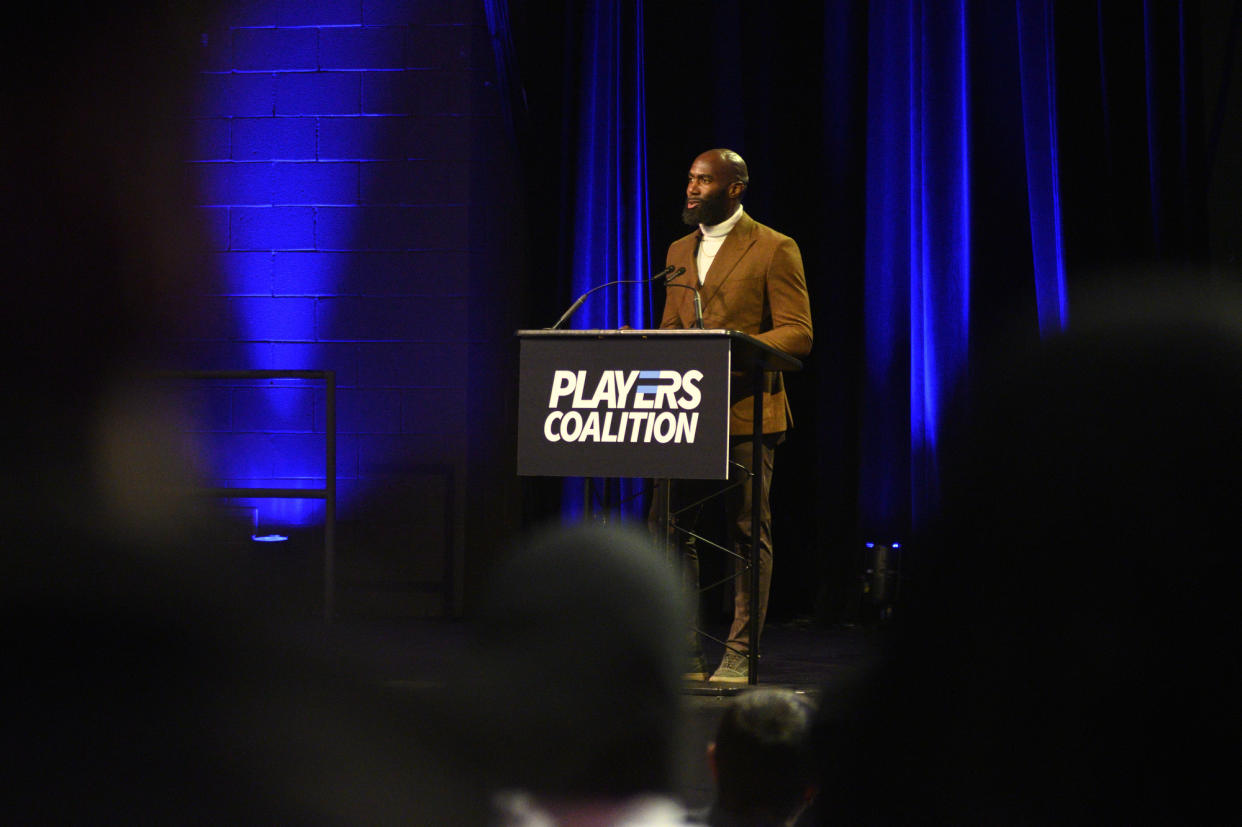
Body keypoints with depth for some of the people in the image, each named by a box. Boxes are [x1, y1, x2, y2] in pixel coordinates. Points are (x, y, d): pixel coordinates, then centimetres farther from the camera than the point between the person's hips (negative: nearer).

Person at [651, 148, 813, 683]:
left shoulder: (774, 250, -3)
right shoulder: (679, 251, 18)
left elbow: (798, 335, -7)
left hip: (745, 413, -6)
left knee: (748, 535, -1)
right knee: (668, 529, 2)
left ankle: (739, 655, 3)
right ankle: (684, 653, 9)